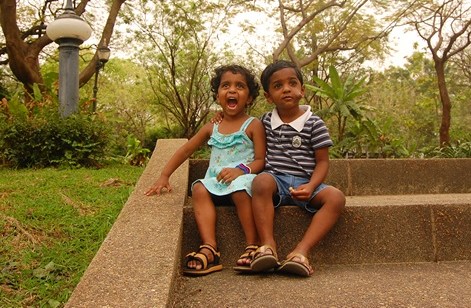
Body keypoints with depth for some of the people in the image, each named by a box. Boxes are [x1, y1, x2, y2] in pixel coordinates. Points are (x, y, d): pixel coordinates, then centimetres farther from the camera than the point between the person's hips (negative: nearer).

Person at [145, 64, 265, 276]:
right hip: (216, 183, 4)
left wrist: (241, 169, -22)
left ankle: (253, 247, -24)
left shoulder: (253, 125, 4)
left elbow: (261, 160, -3)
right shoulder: (211, 129, 16)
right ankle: (210, 250, -33)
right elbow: (185, 150, 20)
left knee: (240, 187, -36)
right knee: (199, 188, -26)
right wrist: (164, 176, 13)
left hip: (243, 179, -4)